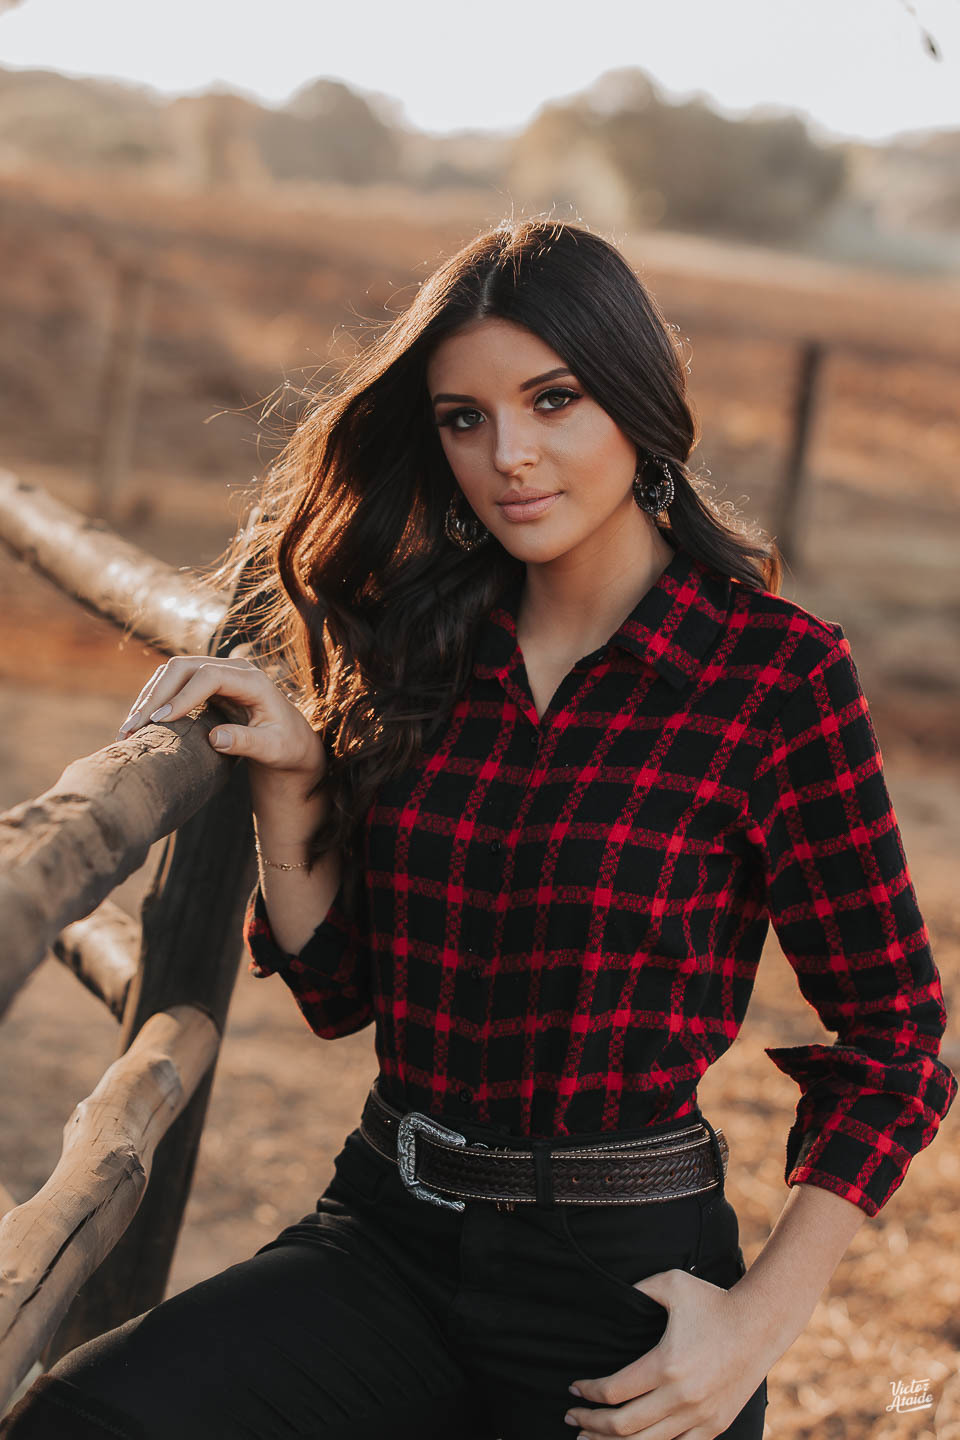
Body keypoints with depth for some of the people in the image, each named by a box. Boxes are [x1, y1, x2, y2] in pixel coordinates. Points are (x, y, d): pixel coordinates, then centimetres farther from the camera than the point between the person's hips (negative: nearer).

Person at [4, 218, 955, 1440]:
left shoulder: (777, 671, -7)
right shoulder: (425, 649, 6)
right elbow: (339, 990, 12)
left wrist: (762, 1319, -10)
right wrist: (288, 779, -4)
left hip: (622, 1279, -3)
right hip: (384, 1243, 3)